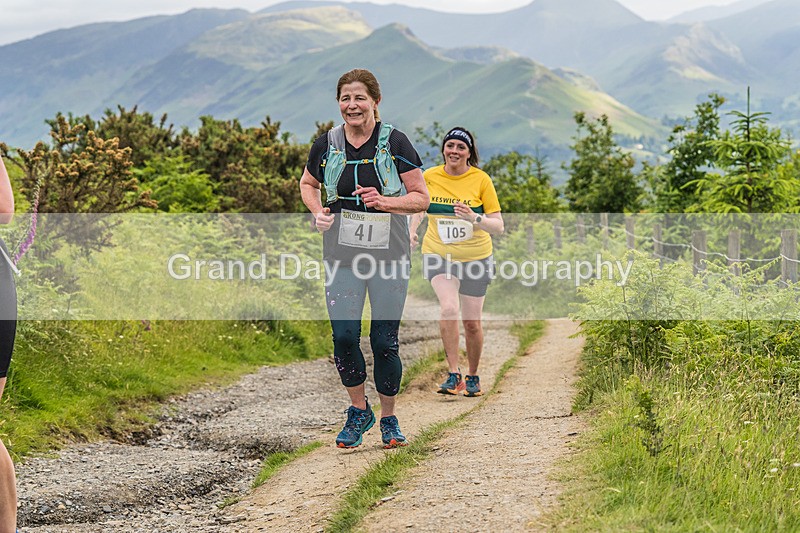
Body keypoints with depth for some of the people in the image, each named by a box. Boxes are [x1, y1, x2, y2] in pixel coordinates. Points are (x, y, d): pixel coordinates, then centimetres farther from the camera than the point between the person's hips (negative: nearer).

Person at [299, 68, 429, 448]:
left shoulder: (395, 143, -5)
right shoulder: (327, 144, 2)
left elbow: (421, 198, -2)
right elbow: (308, 184, 21)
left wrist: (384, 201, -19)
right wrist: (318, 212, 1)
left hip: (389, 255, -2)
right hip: (341, 255, 2)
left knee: (385, 341, 1)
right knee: (344, 336, -6)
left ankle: (388, 418, 20)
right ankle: (358, 410, 18)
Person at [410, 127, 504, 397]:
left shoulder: (481, 179, -8)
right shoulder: (429, 177, -2)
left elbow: (498, 226, -9)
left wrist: (474, 218, -27)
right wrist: (413, 230, 2)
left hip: (475, 257, 0)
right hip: (438, 254, 0)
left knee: (472, 323, 4)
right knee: (448, 308, -24)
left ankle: (472, 376, 27)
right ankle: (453, 375, -16)